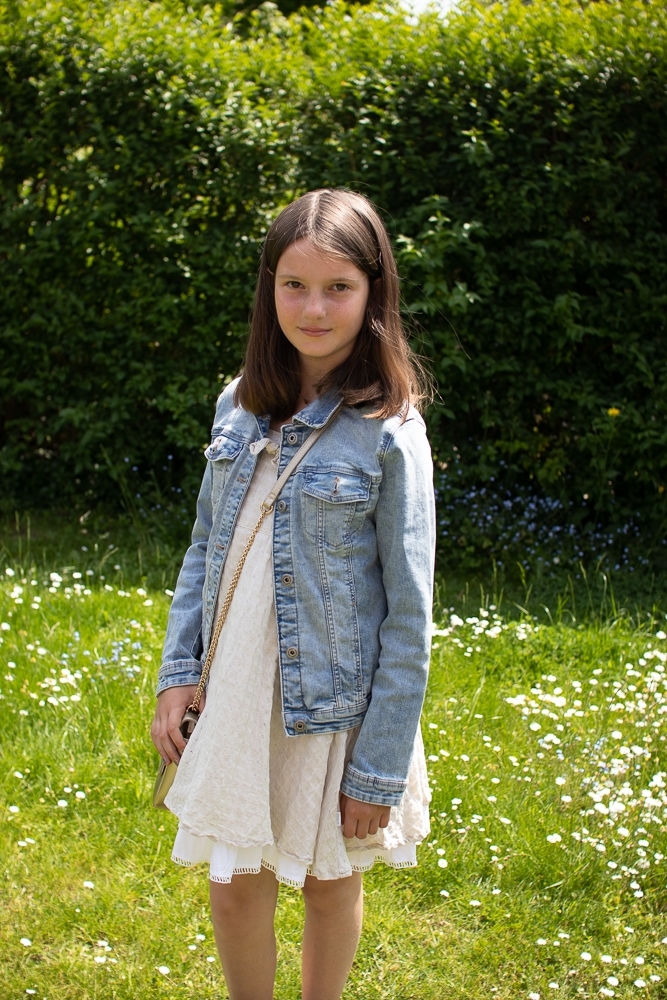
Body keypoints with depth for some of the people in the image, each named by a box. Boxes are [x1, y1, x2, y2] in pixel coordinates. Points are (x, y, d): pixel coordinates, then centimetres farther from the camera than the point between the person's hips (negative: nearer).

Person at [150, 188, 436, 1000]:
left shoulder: (388, 434, -16)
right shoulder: (240, 406, 0)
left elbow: (408, 615, -14)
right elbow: (204, 549, 9)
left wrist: (380, 769, -14)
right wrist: (176, 673, 0)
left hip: (332, 709, -4)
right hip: (233, 695, 4)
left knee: (330, 882, 16)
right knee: (235, 885, 14)